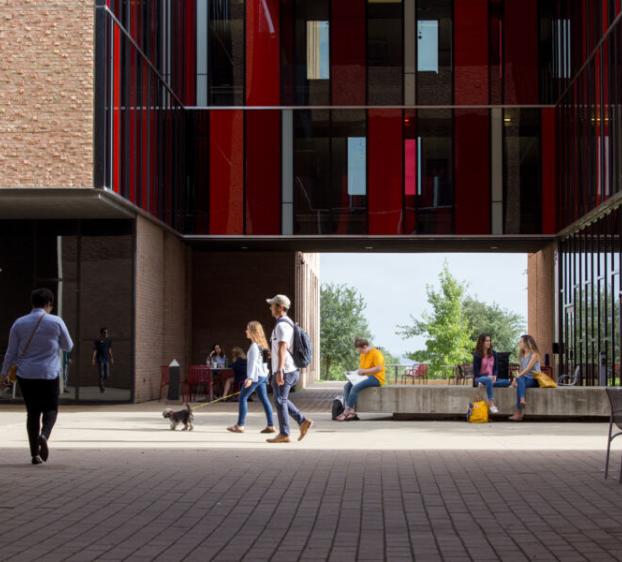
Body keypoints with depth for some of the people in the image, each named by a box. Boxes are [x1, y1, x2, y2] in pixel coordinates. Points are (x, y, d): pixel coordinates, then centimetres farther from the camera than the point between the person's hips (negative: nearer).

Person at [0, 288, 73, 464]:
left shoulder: (19, 323, 0)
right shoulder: (56, 322, -6)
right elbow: (68, 346, 4)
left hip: (26, 375, 2)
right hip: (49, 374, -2)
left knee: (32, 413, 10)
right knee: (51, 409, 12)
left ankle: (35, 453, 6)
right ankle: (44, 435, -18)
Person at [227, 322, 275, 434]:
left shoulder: (254, 345, -13)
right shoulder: (262, 344, 15)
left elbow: (253, 362, -21)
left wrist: (250, 377, -26)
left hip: (255, 375, -9)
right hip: (263, 375, 9)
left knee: (243, 397, -3)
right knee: (264, 399, 7)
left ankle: (240, 425, -3)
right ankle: (270, 425, 3)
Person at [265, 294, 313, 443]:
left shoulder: (282, 325, -15)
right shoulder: (288, 324, 17)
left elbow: (282, 349, -24)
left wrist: (279, 371, -30)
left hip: (284, 371, -10)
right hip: (291, 370, 10)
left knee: (280, 401, -3)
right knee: (281, 400, 17)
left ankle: (284, 434, 2)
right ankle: (303, 422, 9)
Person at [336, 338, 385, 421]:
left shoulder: (376, 353, -11)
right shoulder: (362, 355, 16)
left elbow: (379, 368, -22)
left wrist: (364, 371, -20)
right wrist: (358, 372, 2)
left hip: (376, 378, -9)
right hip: (366, 377, 9)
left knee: (355, 387, -29)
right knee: (347, 386, -10)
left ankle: (346, 412, -24)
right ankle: (352, 411, -23)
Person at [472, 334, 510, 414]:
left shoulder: (493, 353, 11)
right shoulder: (477, 355, -2)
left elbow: (496, 368, 12)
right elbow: (476, 371, -5)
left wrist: (494, 376, -10)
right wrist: (487, 376, -19)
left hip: (491, 378, 4)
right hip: (479, 379, -4)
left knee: (507, 382, -22)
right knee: (488, 380, -41)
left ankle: (484, 384, -21)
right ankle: (491, 404, -47)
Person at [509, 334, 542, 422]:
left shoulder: (534, 354, -5)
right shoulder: (522, 355, 19)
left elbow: (528, 369, -14)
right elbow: (521, 369, 14)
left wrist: (517, 377, -21)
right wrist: (516, 377, -5)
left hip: (533, 379, -5)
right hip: (524, 378, 5)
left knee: (519, 381, -33)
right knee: (520, 380, -32)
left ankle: (519, 413, -39)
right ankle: (522, 401, -55)